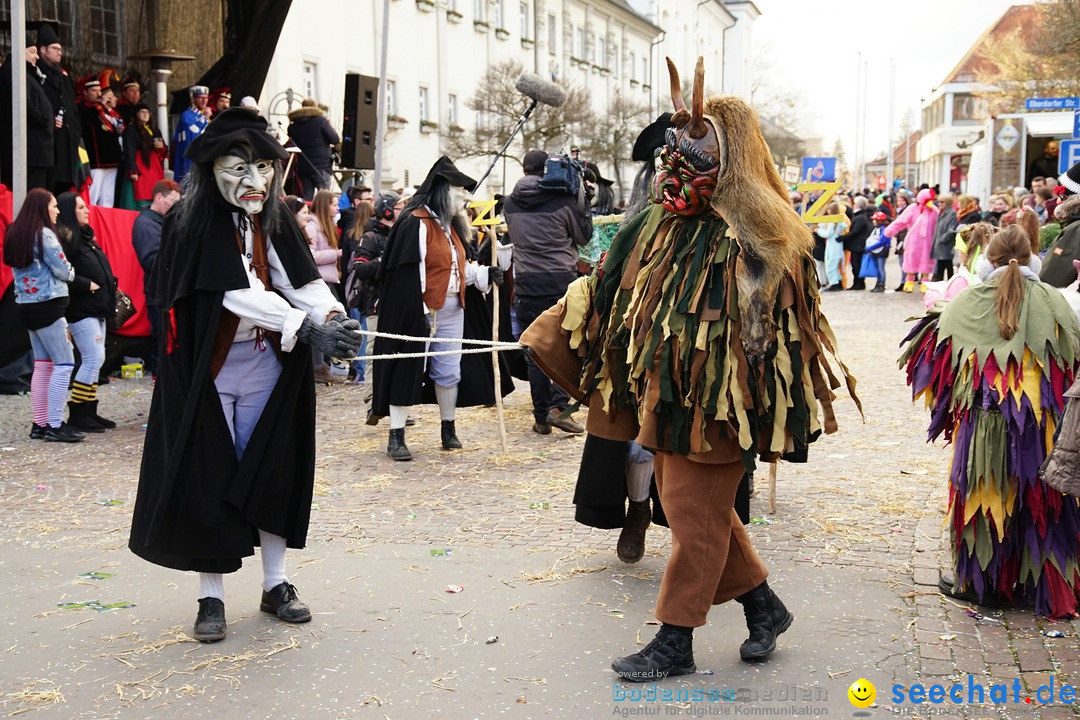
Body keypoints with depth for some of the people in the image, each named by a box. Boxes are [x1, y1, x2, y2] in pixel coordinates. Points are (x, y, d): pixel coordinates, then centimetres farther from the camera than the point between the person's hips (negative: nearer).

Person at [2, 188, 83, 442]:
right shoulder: (44, 234, -13)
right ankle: (55, 426, -10)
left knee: (42, 365, 12)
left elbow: (21, 268, 14)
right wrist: (71, 273, 13)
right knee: (64, 364, -7)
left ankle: (40, 423, 14)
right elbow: (63, 271, -10)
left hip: (27, 305, 9)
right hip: (47, 305, -9)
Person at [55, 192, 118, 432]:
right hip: (80, 309, -10)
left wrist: (111, 286, 6)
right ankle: (77, 414, -5)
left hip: (96, 308, 10)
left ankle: (89, 411, 17)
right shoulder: (63, 238, -13)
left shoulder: (84, 236, 18)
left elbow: (101, 268, 22)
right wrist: (88, 285, -18)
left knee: (95, 360, 11)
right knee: (93, 359, -11)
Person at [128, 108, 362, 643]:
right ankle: (211, 598, 13)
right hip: (207, 371, -5)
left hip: (266, 366, 5)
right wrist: (307, 327, -31)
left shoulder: (272, 219, 3)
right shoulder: (191, 221, -14)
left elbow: (299, 279, -8)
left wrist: (333, 316, -28)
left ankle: (276, 584, 22)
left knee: (273, 473, 9)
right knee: (208, 479, 1)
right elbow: (238, 291, -24)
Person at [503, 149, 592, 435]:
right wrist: (583, 204, 15)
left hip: (527, 283, 3)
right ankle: (558, 405, -7)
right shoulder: (563, 201, -5)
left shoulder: (510, 204, 4)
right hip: (562, 282, -3)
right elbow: (584, 237, 6)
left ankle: (541, 417, 9)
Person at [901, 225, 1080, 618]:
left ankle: (975, 580, 20)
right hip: (1042, 423, 0)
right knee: (1039, 500, 10)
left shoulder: (967, 302, -2)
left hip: (983, 421, 0)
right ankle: (1041, 583, 17)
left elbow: (936, 357, 6)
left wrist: (936, 321, 24)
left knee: (982, 495, 11)